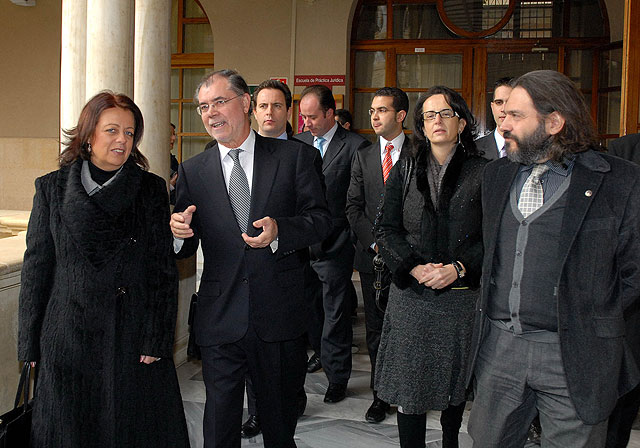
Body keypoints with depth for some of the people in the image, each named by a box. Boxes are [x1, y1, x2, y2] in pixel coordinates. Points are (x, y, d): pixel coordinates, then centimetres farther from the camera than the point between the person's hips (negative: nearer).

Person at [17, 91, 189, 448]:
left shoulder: (152, 189, 1)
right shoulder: (52, 188, 3)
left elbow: (165, 270, -1)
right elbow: (37, 267, 5)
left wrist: (157, 338, -7)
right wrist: (30, 344, 4)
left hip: (135, 336, 0)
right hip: (71, 335, 1)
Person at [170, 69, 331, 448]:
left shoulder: (294, 156, 1)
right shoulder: (192, 171, 6)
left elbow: (321, 219, -3)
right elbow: (186, 249, 7)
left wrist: (279, 231, -21)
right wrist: (179, 233, -17)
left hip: (280, 317, 0)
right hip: (219, 319, 1)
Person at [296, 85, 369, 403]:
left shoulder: (355, 146, -10)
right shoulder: (299, 143, 7)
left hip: (334, 245, -5)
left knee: (335, 311, 4)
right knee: (310, 303, 18)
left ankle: (337, 375, 18)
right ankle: (321, 351, 41)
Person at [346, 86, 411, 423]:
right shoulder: (363, 156, 10)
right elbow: (353, 207, 7)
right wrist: (374, 242, -4)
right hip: (372, 255, 3)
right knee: (376, 328, 7)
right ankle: (380, 395, 18)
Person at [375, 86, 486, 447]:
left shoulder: (483, 173, 0)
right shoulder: (404, 172, 7)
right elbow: (387, 230, 3)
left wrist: (458, 268, -16)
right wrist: (415, 268, -12)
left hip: (462, 294, -1)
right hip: (411, 296, 1)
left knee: (456, 384, 13)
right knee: (408, 386, 2)